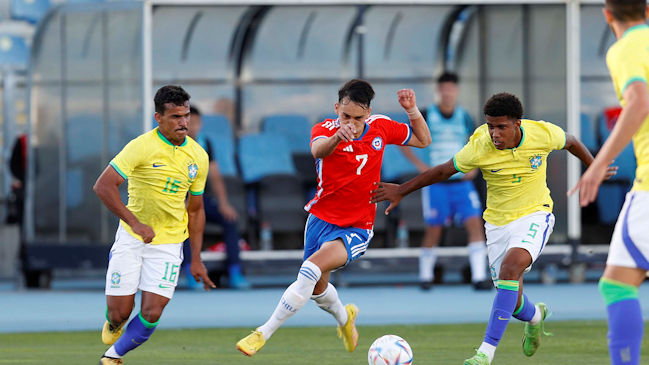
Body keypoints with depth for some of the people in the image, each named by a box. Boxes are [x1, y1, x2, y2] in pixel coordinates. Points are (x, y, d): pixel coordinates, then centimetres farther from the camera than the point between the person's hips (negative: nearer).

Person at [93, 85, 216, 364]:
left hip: (169, 242, 3)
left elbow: (195, 210, 11)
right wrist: (135, 223, -26)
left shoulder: (198, 157, 1)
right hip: (131, 237, -3)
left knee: (152, 313, -10)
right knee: (119, 312, -3)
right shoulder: (141, 147, -14)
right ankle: (113, 324, 37)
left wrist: (196, 260, 10)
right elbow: (103, 186, -19)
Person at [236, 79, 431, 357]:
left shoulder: (380, 127, -6)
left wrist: (413, 110, -9)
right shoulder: (325, 129, -13)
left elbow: (423, 140, 11)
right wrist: (337, 138, -62)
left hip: (355, 229, -2)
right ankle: (344, 316, 53)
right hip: (321, 218, 2)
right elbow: (318, 150, -39)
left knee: (312, 268, -26)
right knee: (318, 289, 17)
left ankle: (263, 334, -20)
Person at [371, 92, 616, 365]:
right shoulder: (479, 148, -19)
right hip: (498, 221, 2)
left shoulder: (543, 134, -17)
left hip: (534, 215, -2)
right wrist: (401, 191, -4)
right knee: (513, 303, 4)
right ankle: (535, 316, 46)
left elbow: (570, 142, 6)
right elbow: (443, 171, -7)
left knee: (511, 266, -30)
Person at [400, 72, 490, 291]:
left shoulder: (464, 117, 6)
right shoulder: (426, 116, -1)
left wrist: (473, 167, 3)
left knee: (475, 224, -12)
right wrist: (419, 165, -5)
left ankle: (479, 277, -14)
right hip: (436, 183, -2)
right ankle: (425, 276, 19)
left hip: (461, 182, 2)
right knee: (433, 231, 0)